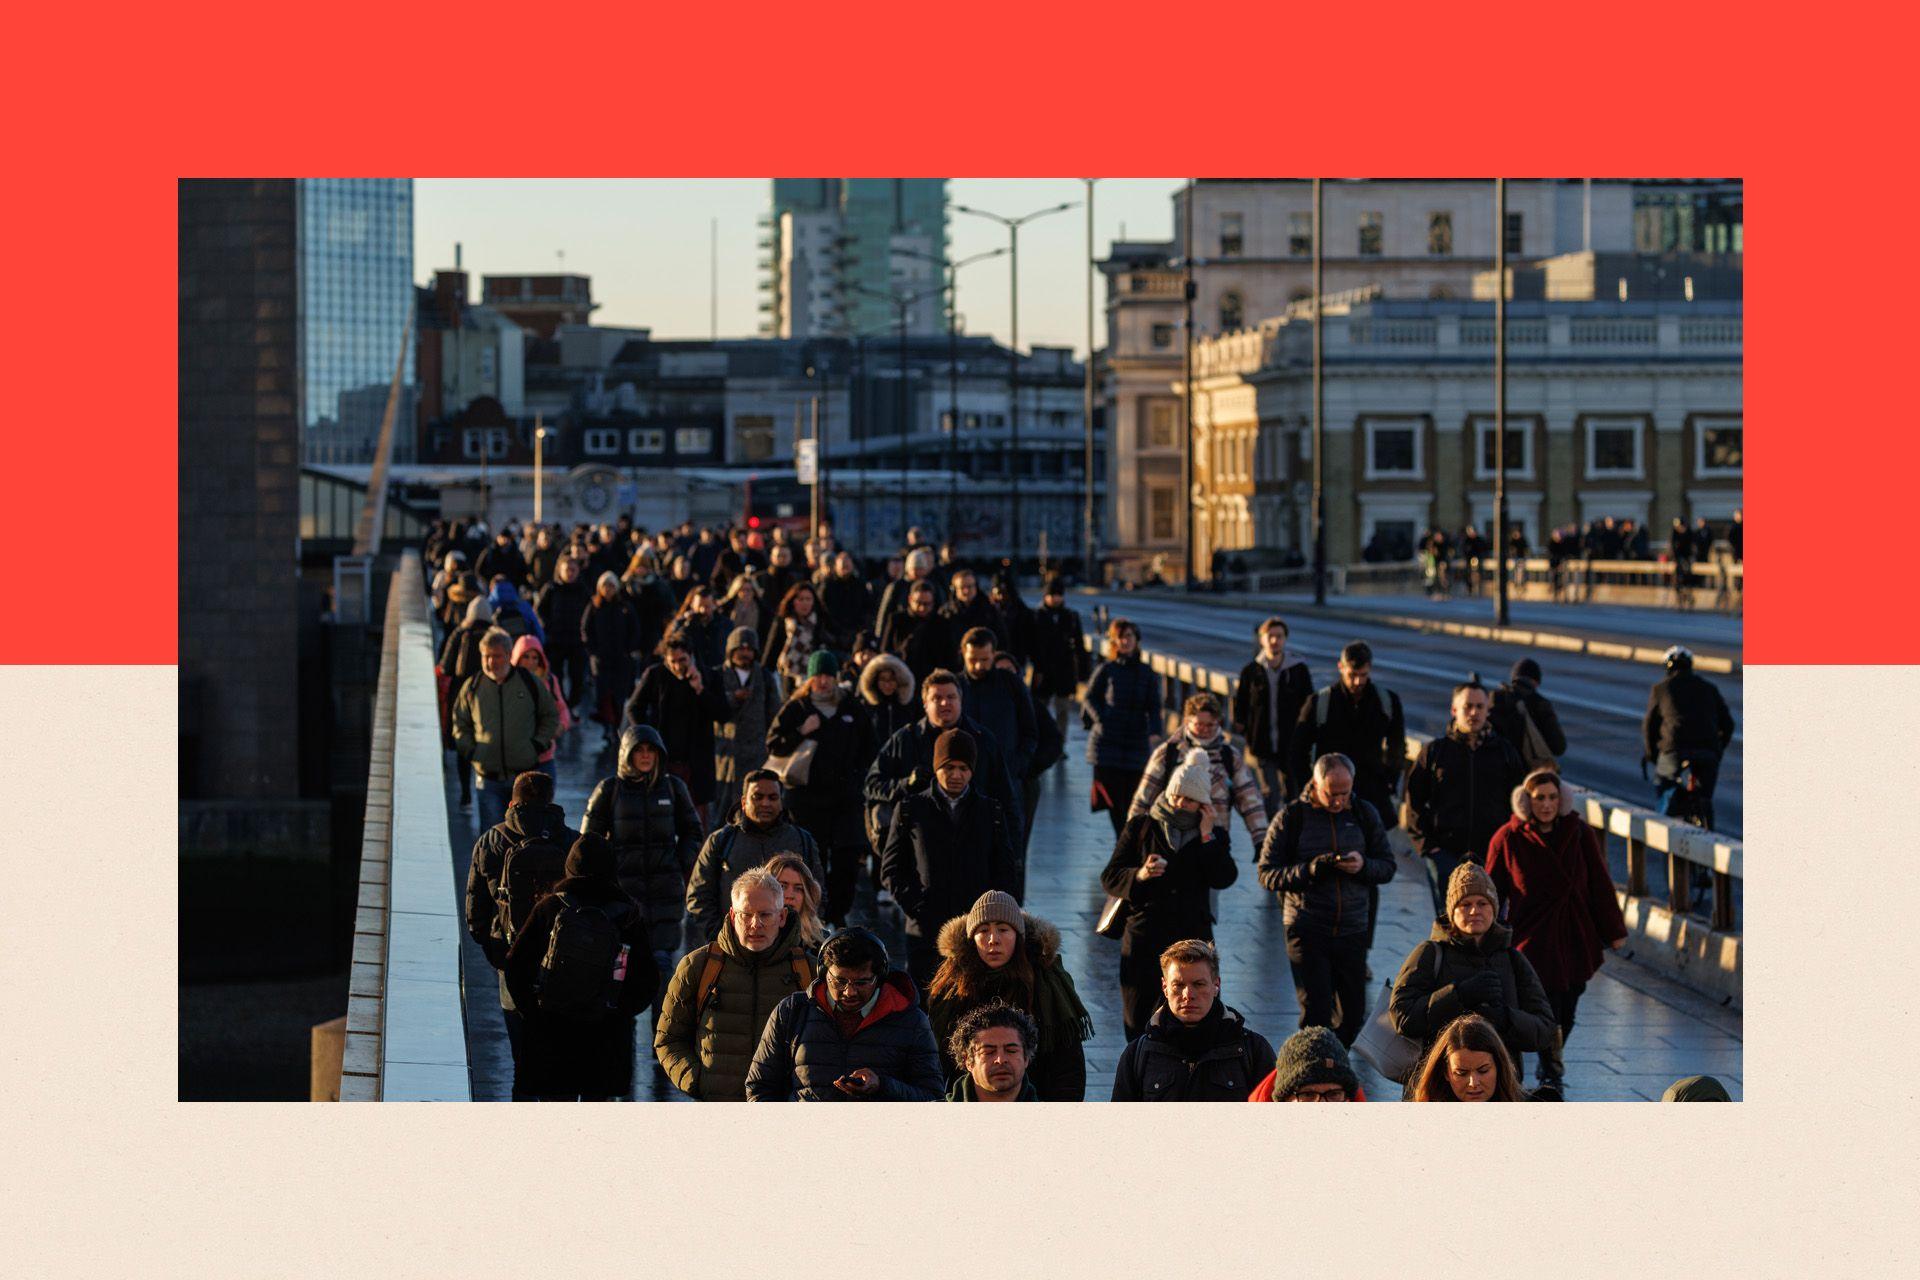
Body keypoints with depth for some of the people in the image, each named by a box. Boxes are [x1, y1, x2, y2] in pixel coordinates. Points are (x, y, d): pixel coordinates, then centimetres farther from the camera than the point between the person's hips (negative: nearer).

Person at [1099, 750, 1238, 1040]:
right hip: (1145, 938, -1)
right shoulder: (1140, 828, 6)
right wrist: (1139, 875, -18)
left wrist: (1206, 837, -9)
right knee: (1138, 1021, 1)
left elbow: (1223, 879, -7)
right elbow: (1110, 879, 2)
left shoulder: (1213, 837, 10)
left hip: (1193, 939, 1)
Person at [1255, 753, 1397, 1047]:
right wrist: (1311, 869, -20)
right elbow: (1267, 876, -4)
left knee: (1354, 1016, 6)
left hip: (1352, 931, 3)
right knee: (1316, 1014, -7)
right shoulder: (1291, 818, -2)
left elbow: (1387, 867, 12)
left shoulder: (1364, 814, 7)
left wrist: (1363, 866, -11)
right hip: (1306, 931, -3)